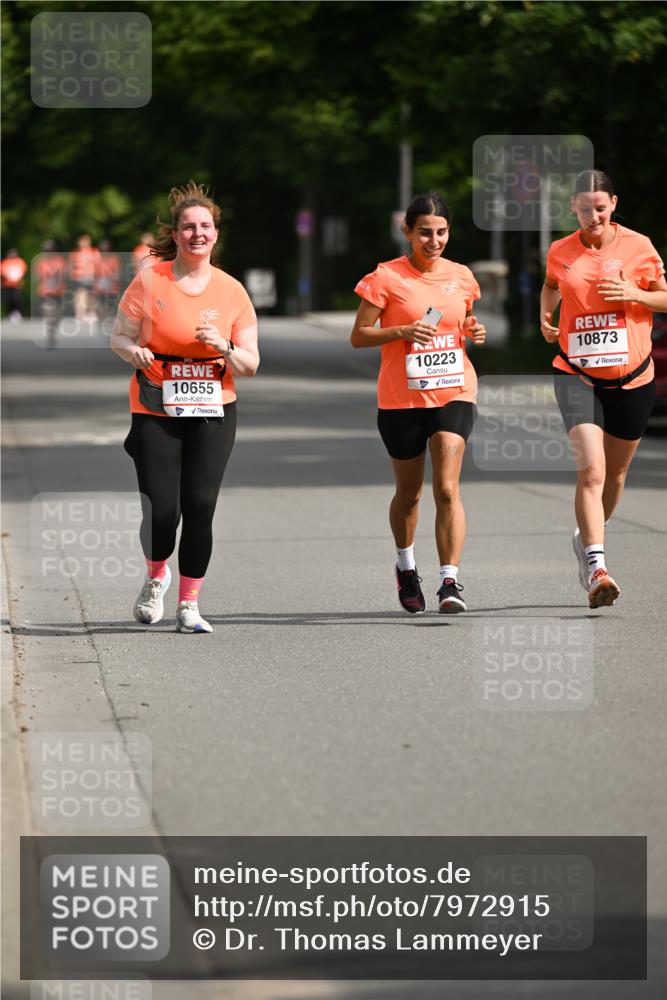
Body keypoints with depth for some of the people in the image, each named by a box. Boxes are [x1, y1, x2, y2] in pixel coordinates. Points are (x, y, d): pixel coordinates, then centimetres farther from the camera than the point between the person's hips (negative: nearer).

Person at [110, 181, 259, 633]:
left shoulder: (232, 291, 2)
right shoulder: (149, 281, -2)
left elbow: (250, 364, 5)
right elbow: (119, 337, 5)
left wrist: (224, 348, -16)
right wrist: (135, 352, -17)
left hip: (213, 413, 1)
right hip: (155, 411, -1)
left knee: (200, 506, -7)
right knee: (161, 509, -8)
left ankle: (189, 605, 6)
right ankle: (156, 576, 26)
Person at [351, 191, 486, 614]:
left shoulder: (461, 276, 7)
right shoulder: (387, 278, -6)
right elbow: (358, 336, -5)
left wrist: (475, 331, 0)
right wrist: (403, 331, -20)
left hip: (454, 392, 1)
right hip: (401, 399, -1)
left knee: (447, 487, -15)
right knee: (409, 492, 13)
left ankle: (451, 580, -18)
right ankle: (406, 566, 39)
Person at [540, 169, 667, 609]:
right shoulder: (560, 252, 2)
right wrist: (546, 313, 6)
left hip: (632, 377, 1)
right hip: (577, 375, -1)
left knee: (615, 473, 15)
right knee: (591, 470, -18)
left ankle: (589, 540, 42)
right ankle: (596, 568, -25)